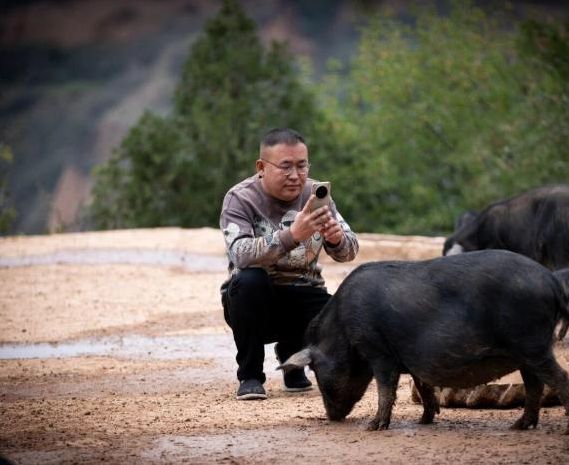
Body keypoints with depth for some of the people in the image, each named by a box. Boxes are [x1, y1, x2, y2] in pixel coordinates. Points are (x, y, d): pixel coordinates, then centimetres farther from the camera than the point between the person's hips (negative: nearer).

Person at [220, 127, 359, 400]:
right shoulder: (240, 199, -13)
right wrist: (291, 236, -49)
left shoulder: (314, 195, 0)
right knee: (249, 279, -35)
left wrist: (337, 239, -30)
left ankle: (292, 355, 11)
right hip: (256, 301, -3)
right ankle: (250, 376, -17)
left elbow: (348, 252, -4)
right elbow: (241, 254, -32)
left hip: (303, 297, 3)